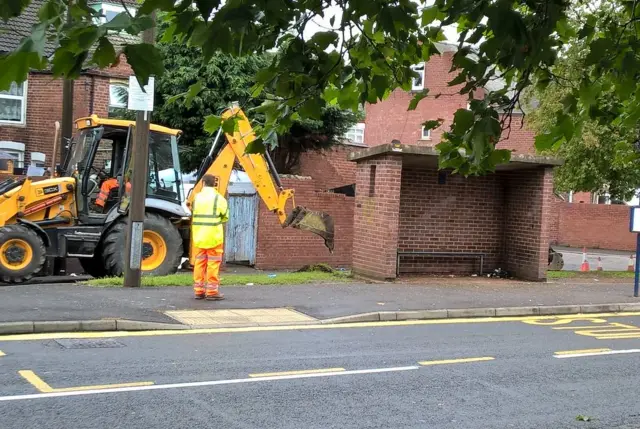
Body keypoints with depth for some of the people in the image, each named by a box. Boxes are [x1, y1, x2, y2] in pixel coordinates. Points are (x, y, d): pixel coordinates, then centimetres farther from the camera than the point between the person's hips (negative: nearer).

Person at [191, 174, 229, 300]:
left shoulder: (197, 197, 6)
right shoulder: (218, 198, -7)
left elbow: (194, 214, 7)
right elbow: (225, 216, -1)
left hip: (199, 235, 4)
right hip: (213, 236, -4)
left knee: (199, 262, 10)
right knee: (213, 263, 1)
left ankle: (199, 290, 13)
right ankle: (212, 291, 1)